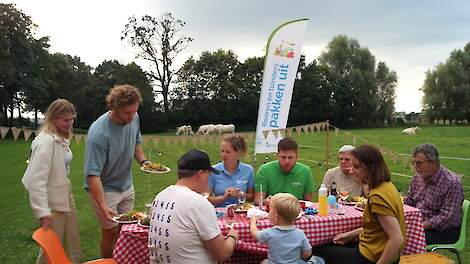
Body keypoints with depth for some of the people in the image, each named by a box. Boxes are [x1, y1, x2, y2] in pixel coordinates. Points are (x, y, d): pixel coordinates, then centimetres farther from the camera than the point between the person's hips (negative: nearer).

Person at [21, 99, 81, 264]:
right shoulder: (46, 141, -21)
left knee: (72, 246, 18)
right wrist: (43, 212, -26)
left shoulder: (62, 139, 5)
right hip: (53, 205, -8)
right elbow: (37, 180, -25)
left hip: (66, 199, 8)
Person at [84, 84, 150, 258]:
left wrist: (143, 161, -9)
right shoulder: (99, 134, -31)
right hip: (104, 188, -6)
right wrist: (103, 207, -38)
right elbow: (93, 175, -31)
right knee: (111, 231, 4)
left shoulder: (133, 118, -11)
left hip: (126, 186, 6)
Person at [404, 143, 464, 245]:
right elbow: (408, 201, 14)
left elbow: (446, 218, -22)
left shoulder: (452, 183, -18)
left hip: (444, 231, -7)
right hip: (418, 223, 7)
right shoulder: (418, 177, 5)